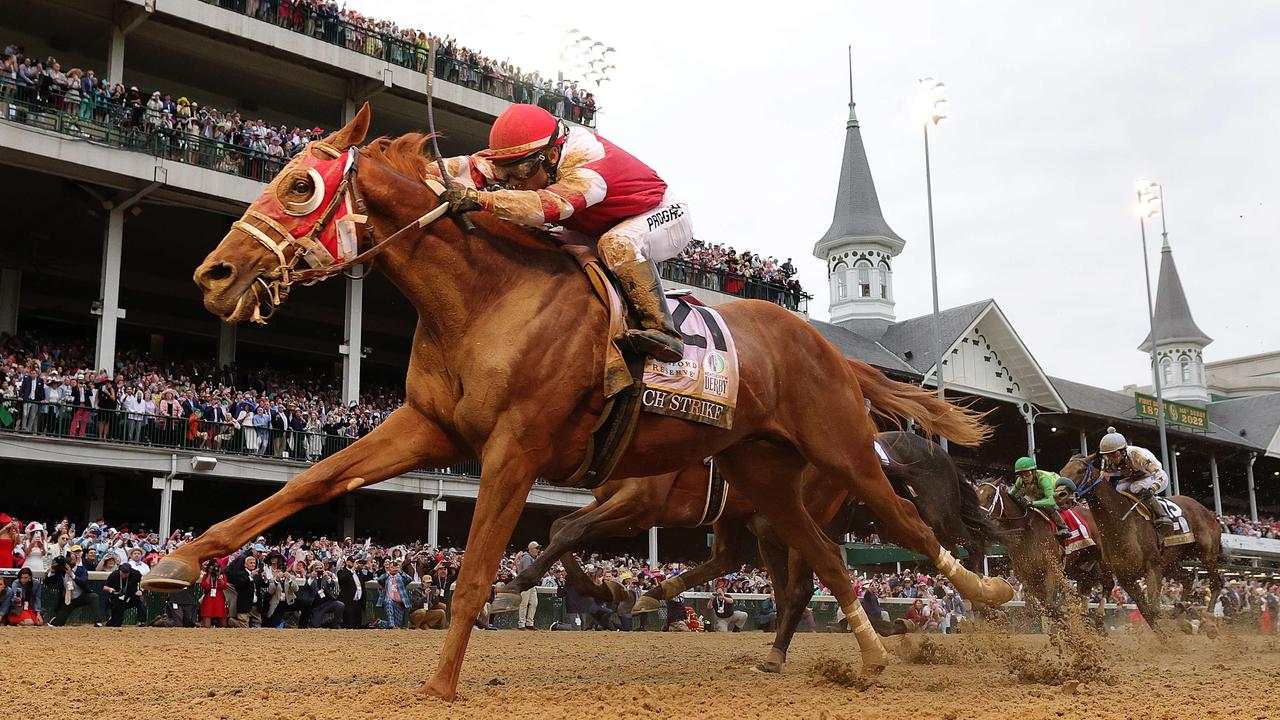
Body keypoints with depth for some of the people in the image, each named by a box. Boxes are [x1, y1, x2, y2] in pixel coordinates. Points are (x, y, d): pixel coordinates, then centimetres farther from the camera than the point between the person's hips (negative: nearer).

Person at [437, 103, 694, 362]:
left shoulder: (587, 169, -39)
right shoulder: (532, 159, -15)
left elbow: (552, 204, -57)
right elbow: (477, 165, -23)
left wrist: (481, 199, -66)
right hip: (604, 229, 8)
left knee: (618, 244, -39)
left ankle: (662, 331, -37)